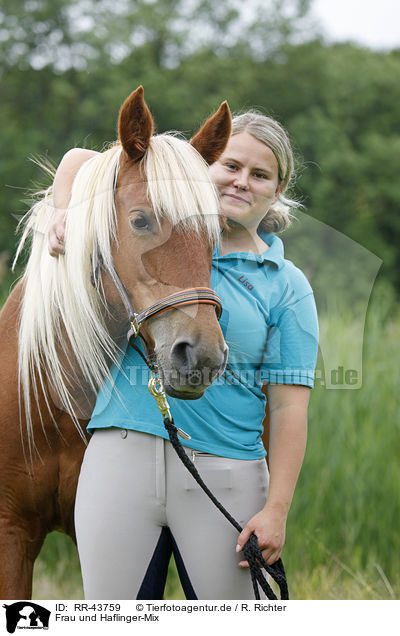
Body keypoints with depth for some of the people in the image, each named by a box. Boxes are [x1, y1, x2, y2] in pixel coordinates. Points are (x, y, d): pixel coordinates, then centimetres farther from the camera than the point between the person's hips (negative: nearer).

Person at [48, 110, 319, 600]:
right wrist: (67, 216, 1)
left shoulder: (286, 286, 4)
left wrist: (275, 511, -10)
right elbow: (81, 162, 22)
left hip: (224, 476, -1)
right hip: (122, 454, 1)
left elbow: (289, 406, -2)